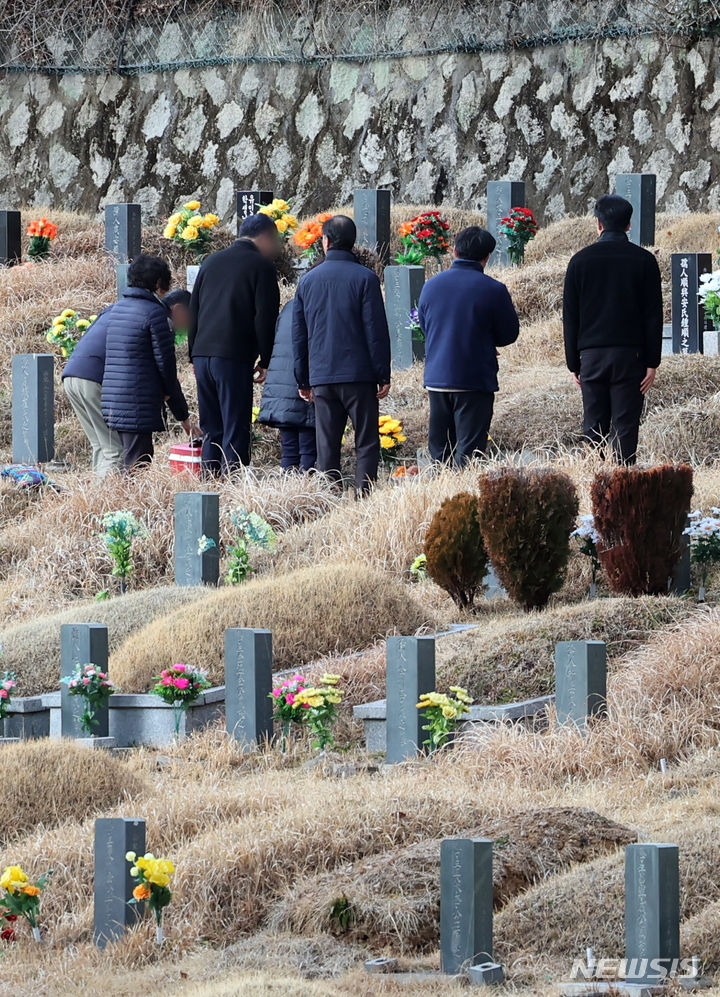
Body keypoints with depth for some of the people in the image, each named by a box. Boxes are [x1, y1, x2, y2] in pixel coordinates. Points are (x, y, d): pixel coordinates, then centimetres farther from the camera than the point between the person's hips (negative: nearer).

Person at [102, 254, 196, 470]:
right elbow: (164, 361, -8)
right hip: (138, 403, -8)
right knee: (137, 462, -7)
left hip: (112, 398, 8)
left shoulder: (117, 309, 15)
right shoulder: (154, 312, -10)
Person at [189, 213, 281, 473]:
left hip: (202, 354, 6)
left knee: (211, 430, 11)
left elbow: (193, 312, 17)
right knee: (235, 430, -4)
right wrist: (265, 361, 1)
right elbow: (265, 317, -7)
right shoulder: (261, 266, -3)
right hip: (234, 358, -6)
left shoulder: (212, 262, 16)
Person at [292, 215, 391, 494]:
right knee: (366, 443, 0)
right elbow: (376, 331, -7)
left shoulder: (308, 281, 8)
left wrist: (303, 380, 19)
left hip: (321, 377, 3)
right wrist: (383, 376, -2)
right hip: (358, 375, -3)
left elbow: (298, 335, 13)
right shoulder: (364, 278, -5)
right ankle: (364, 496, -9)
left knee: (327, 445, 6)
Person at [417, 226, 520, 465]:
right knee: (469, 450, -3)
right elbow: (509, 335, 0)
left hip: (436, 379, 4)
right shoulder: (493, 290, -10)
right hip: (476, 380, -4)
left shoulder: (431, 286, 4)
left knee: (439, 448, 11)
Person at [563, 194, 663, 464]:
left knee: (594, 425, 6)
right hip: (630, 353, -1)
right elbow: (653, 315, -1)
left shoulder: (581, 260, 3)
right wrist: (652, 363, 2)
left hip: (591, 354, 1)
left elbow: (570, 316, 4)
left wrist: (573, 363, 10)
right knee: (626, 426, -1)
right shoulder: (643, 260, -1)